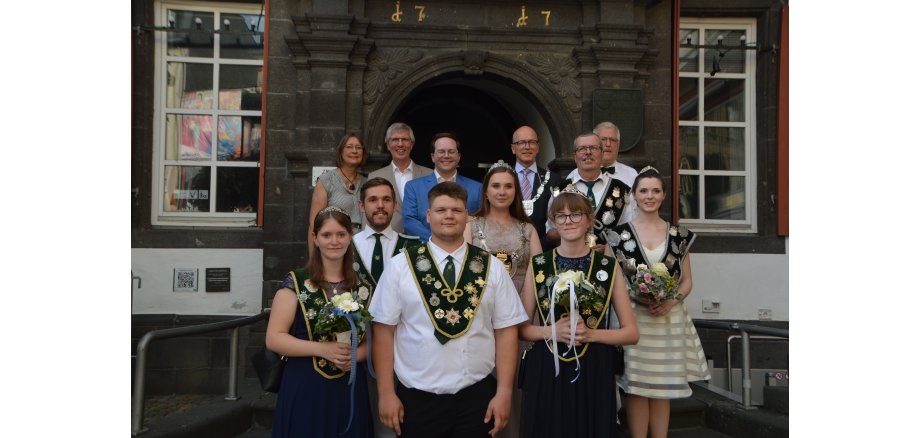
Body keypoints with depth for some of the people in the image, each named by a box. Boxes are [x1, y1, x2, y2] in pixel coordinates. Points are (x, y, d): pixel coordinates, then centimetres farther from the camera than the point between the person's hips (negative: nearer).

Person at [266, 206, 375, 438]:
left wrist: (355, 355, -10)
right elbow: (273, 339, -7)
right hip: (305, 387, -3)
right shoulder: (296, 282, -4)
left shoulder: (362, 288, 5)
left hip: (350, 388, 3)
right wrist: (323, 349, -18)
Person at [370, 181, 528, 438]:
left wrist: (504, 393, -4)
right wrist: (386, 394, -4)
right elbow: (384, 331, -1)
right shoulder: (401, 266, -1)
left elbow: (506, 331, 1)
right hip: (416, 398, 0)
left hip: (477, 397, 1)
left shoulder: (492, 267, 3)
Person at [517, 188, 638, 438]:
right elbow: (521, 328, 6)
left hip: (594, 371, 0)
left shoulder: (609, 266, 1)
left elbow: (631, 333, 2)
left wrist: (590, 334, -13)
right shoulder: (538, 265, 3)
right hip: (546, 371, 0)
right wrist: (551, 331, -13)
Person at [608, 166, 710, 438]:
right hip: (633, 317, -2)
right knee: (636, 387, 0)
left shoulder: (679, 235, 7)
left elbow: (687, 280, 9)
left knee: (663, 387, 8)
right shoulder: (620, 234, 1)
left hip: (669, 318, 2)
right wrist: (637, 298, -15)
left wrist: (672, 301, -10)